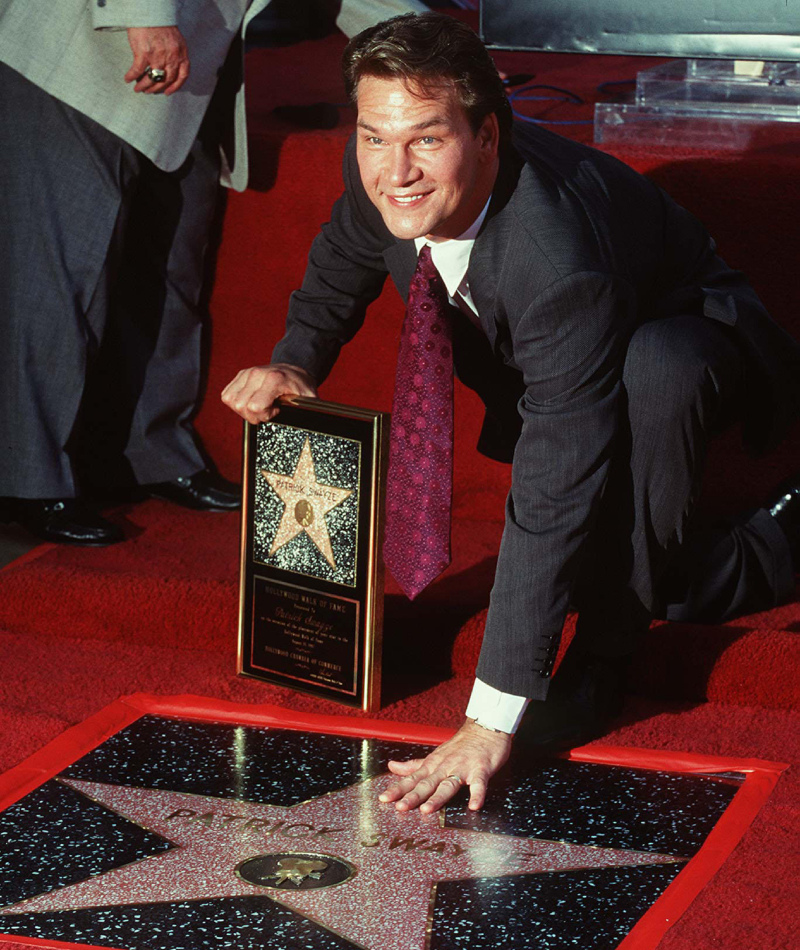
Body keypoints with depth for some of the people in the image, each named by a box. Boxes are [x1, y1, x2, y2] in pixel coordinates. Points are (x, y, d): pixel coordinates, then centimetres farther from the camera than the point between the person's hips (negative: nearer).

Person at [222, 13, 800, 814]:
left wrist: (493, 721, -43)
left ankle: (600, 658, -24)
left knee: (654, 372, -41)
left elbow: (551, 498, -44)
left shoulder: (559, 260, -43)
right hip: (535, 353, 8)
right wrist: (297, 360, -16)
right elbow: (342, 266, 5)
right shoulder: (383, 179, -22)